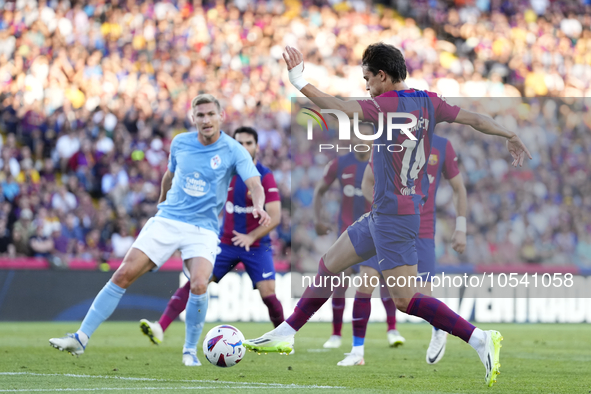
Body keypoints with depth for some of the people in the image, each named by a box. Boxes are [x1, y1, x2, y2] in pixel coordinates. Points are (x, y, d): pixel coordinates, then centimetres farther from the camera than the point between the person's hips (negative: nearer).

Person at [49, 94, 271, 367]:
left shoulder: (233, 151, -6)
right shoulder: (180, 143, 5)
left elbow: (254, 184, -20)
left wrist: (258, 207, -41)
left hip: (202, 229, -2)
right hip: (166, 220, 3)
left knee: (198, 285, -26)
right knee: (124, 274, -10)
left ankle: (190, 350, -4)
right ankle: (81, 337, -5)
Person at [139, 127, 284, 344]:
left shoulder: (265, 177, -13)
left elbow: (274, 217, -20)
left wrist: (251, 237, -32)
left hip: (257, 245, -3)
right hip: (226, 242, 3)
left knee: (268, 295, -14)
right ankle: (160, 328, -17)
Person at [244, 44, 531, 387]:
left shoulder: (387, 104, -17)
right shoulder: (428, 103, 5)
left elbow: (344, 109, -30)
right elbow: (474, 119, 7)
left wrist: (301, 84, -30)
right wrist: (510, 136, 19)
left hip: (394, 216, -10)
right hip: (382, 214, 10)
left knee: (405, 299, -11)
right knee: (329, 265, 17)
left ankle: (480, 339, -15)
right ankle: (285, 335, 26)